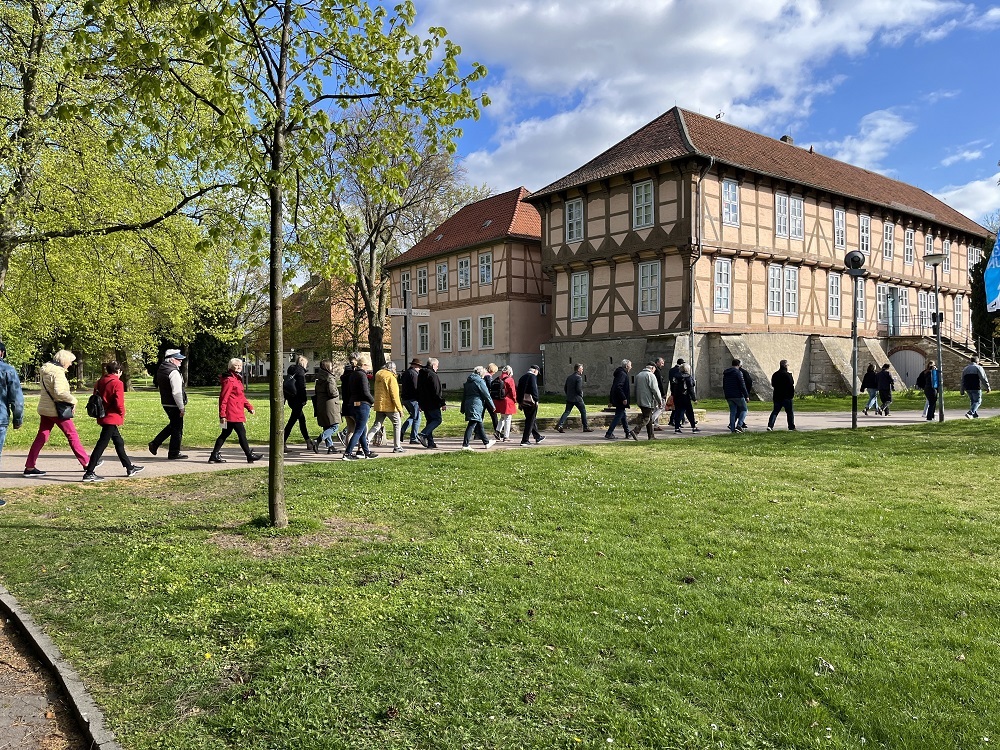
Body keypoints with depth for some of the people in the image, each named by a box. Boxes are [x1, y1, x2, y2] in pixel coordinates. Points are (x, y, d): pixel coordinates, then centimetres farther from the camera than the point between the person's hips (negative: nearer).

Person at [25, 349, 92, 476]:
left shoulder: (46, 370, 11)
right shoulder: (58, 372, -17)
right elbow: (59, 391, -29)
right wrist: (72, 399, -16)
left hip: (45, 408, 9)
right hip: (57, 410, -9)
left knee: (41, 436, 10)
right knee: (72, 435, 0)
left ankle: (29, 467, 9)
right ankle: (86, 462, 7)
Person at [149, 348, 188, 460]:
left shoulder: (160, 370, 9)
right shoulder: (173, 372, -21)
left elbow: (157, 384, 21)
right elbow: (177, 392, -25)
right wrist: (181, 407, -19)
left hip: (165, 403, 9)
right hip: (174, 405, -9)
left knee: (173, 425, 24)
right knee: (177, 428, 3)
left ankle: (155, 443, 22)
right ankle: (174, 453, 11)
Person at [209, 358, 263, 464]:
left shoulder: (237, 379, 18)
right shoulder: (229, 380, -14)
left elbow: (241, 396, 26)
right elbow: (223, 398, -17)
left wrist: (249, 407, 16)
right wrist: (222, 414, -20)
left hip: (237, 413, 10)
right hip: (232, 413, -10)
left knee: (225, 434, 13)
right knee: (242, 433, -3)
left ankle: (214, 456, 17)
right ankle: (250, 456, 5)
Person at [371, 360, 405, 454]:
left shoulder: (378, 376, 12)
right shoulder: (391, 377, -13)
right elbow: (394, 394, -16)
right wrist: (400, 409, -14)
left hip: (379, 405, 7)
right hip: (389, 406, -7)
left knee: (376, 424, 11)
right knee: (397, 424, 6)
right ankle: (397, 447, 6)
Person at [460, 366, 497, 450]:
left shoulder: (468, 381, 17)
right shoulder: (480, 381, -8)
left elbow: (464, 395, 19)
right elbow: (486, 395, -6)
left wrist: (463, 408, 22)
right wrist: (492, 406, 4)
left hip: (468, 405, 9)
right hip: (476, 406, -9)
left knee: (479, 424, 17)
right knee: (472, 424, -10)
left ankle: (486, 443, 29)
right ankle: (465, 445, -14)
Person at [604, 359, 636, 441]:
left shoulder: (619, 373, 14)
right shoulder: (622, 374, -17)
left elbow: (614, 387, 18)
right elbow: (618, 387, -28)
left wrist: (611, 400, 20)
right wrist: (624, 398, -24)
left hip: (616, 399, 11)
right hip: (620, 400, -11)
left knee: (623, 416, 18)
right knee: (618, 416, -6)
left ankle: (628, 433, 29)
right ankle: (608, 434, -5)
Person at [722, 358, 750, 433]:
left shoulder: (725, 373, 13)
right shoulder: (738, 372, -10)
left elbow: (724, 386, 19)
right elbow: (742, 385, -14)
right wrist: (747, 395, -11)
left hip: (729, 396, 6)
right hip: (738, 395, -6)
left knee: (732, 412, 10)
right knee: (744, 410, 6)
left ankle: (732, 428, 5)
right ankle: (739, 425, -9)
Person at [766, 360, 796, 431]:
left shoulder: (775, 374, 7)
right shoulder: (788, 375, -13)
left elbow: (773, 385, 14)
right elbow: (791, 386, -15)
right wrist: (792, 395, -8)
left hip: (777, 396, 5)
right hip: (787, 396, -5)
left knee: (775, 411, 6)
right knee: (790, 412, 8)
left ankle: (770, 425, -8)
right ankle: (791, 427, 14)